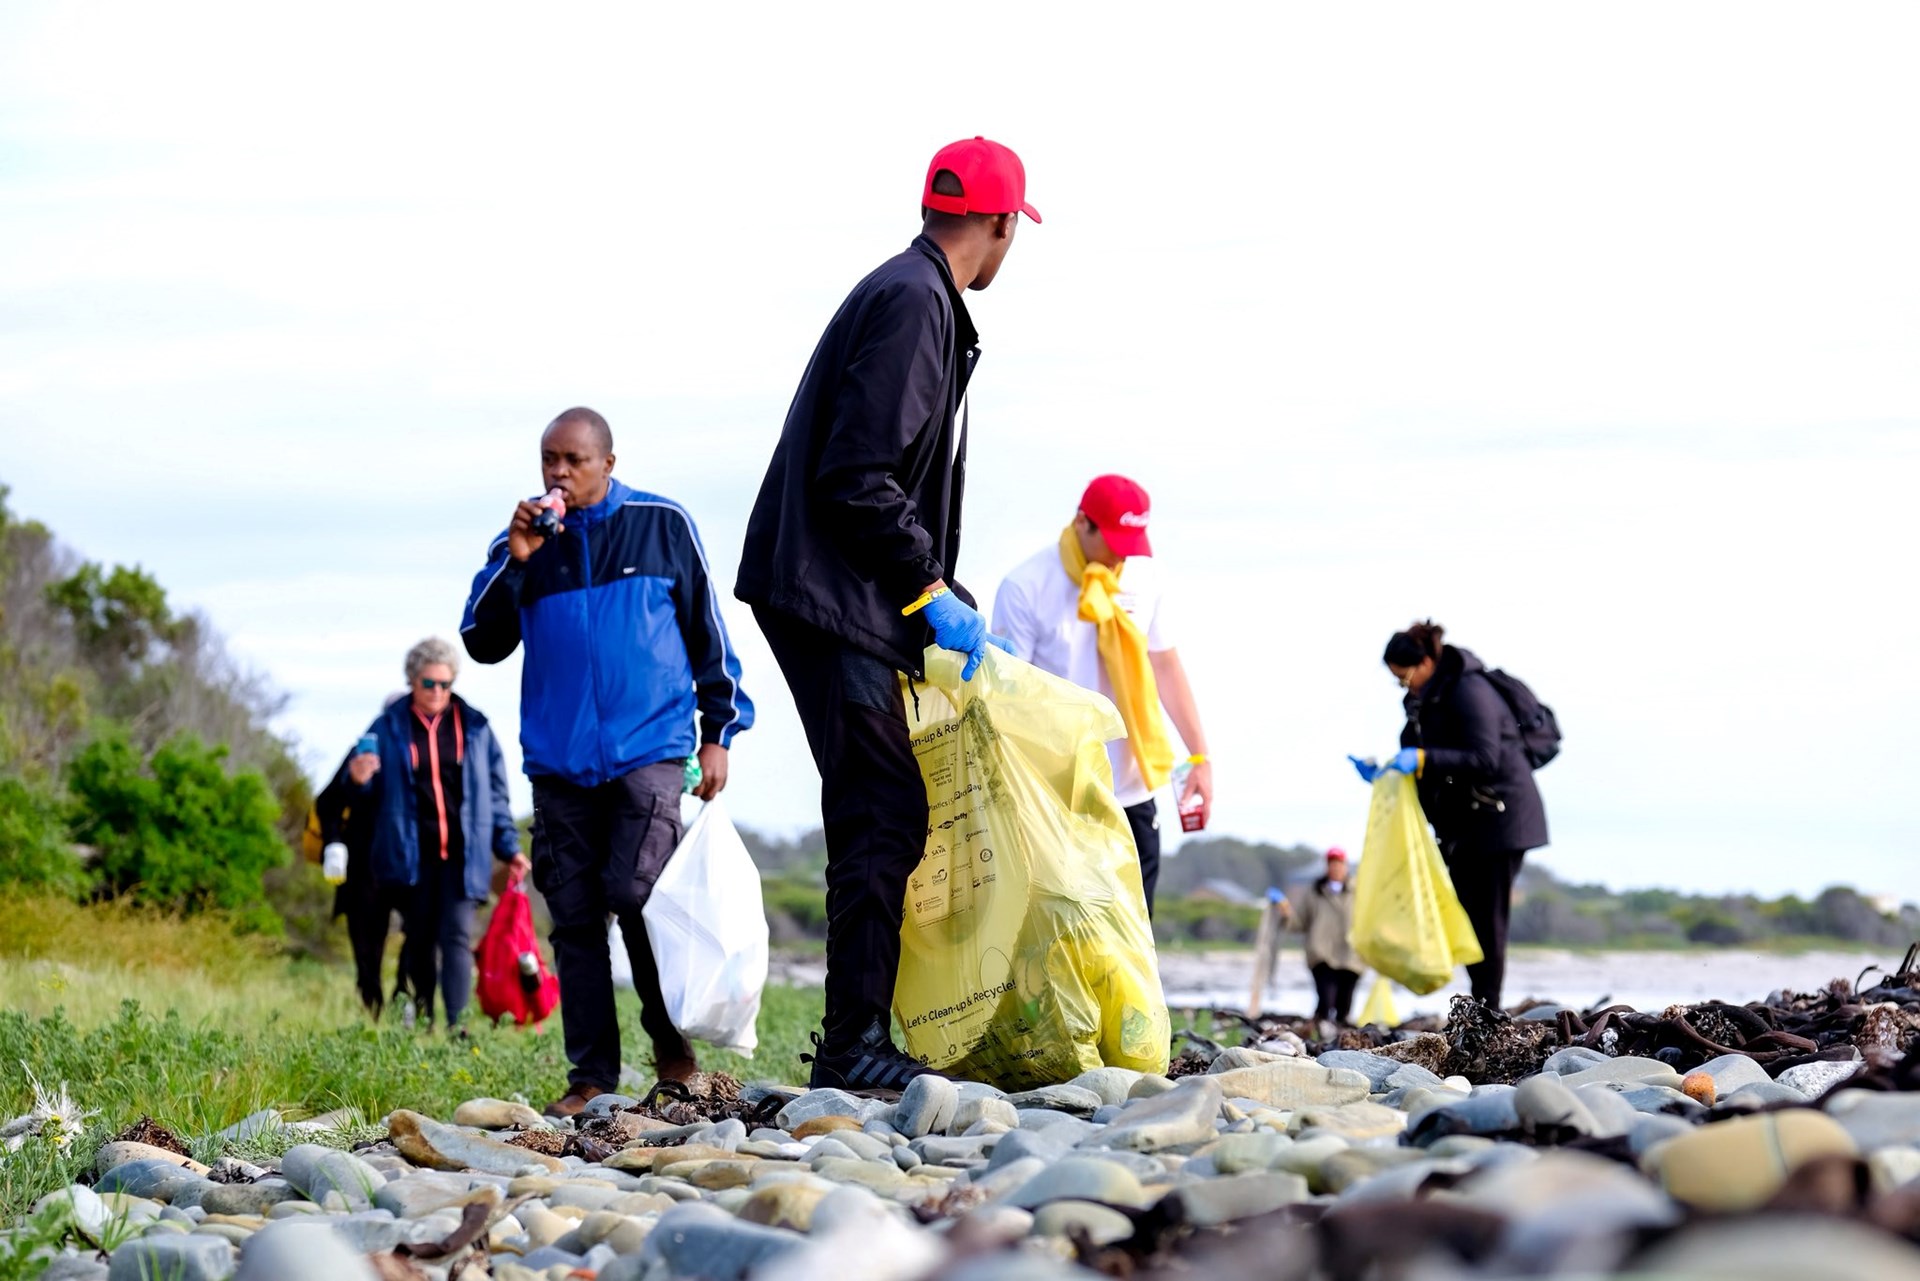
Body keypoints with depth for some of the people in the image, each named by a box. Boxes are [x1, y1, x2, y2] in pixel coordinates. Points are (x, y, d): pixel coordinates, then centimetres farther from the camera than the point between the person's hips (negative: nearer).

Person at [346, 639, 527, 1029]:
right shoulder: (389, 727, 6)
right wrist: (359, 779, -16)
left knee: (457, 937, -12)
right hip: (411, 856, 1)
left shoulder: (474, 727, 8)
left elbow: (495, 792, 12)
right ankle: (422, 1024, 18)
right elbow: (370, 792, 8)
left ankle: (457, 1026, -20)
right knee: (420, 942, 7)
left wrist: (508, 846, 6)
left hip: (461, 854, -1)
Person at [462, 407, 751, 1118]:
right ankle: (592, 1077, 5)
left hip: (649, 748, -3)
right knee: (575, 918, 0)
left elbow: (707, 630, 11)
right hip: (558, 759, 3)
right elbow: (482, 644, 5)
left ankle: (673, 1044, 4)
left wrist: (719, 731, 6)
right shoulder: (520, 544, 12)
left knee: (637, 892, -17)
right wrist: (514, 561, -7)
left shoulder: (662, 525, 7)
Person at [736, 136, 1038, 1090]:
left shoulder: (914, 296, 19)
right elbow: (858, 479, -21)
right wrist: (935, 595, -13)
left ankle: (858, 1042, 14)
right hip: (832, 596, -11)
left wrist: (950, 606, 21)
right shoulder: (913, 303, -13)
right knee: (884, 816, -11)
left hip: (853, 601, 11)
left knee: (881, 819, 11)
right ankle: (855, 1044, -10)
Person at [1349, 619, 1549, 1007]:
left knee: (1487, 917, -8)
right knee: (1466, 916, 8)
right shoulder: (1426, 700, 11)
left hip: (1498, 818, -10)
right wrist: (1381, 772, 3)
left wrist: (1422, 759, -32)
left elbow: (1485, 759, -27)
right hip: (1463, 822, 10)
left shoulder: (1469, 691, -19)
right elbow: (1431, 765, 18)